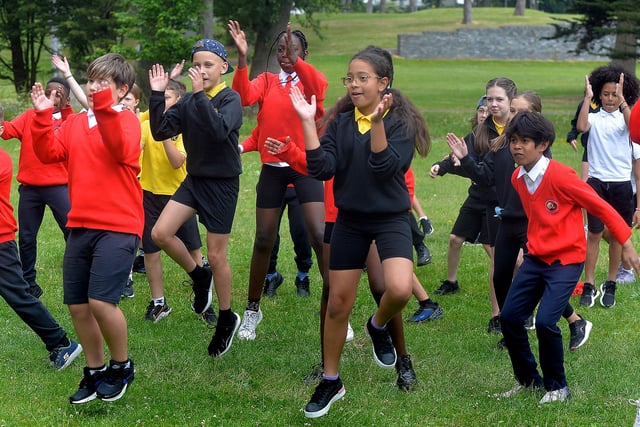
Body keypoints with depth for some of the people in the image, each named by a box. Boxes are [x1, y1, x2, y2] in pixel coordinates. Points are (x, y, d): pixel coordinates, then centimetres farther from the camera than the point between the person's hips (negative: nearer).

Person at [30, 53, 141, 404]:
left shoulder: (126, 120, -5)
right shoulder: (75, 123, 13)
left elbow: (121, 151, -25)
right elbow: (49, 153, 1)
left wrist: (103, 108, -33)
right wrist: (42, 116, -10)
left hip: (118, 227, -6)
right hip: (80, 226, 6)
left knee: (101, 301, -16)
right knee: (77, 305, 7)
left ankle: (122, 366, 7)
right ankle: (95, 371, 26)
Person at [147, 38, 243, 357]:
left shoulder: (230, 99, -13)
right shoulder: (188, 101, 3)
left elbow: (220, 130, -32)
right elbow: (161, 131, -5)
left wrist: (200, 94, -33)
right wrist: (157, 96, -14)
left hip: (222, 184, -5)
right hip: (194, 179, 5)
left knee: (216, 255, 1)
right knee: (160, 233, -9)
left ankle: (226, 319, 20)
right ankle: (198, 276, 17)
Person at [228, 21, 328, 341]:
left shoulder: (310, 80, 0)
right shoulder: (266, 81, 7)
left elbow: (318, 86, -26)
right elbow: (245, 97, -14)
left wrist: (295, 61, -41)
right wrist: (242, 58, -25)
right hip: (272, 168, 3)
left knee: (319, 236, -11)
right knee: (263, 241, 7)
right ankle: (252, 309, 21)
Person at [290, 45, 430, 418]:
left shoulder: (400, 121, -10)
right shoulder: (341, 122, 0)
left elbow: (385, 168, -24)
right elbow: (321, 169, -12)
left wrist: (377, 121, -32)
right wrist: (308, 121, -17)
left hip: (391, 219, -3)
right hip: (350, 221, 4)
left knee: (399, 289, -28)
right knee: (338, 304, 9)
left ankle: (378, 327, 8)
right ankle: (331, 382, 26)